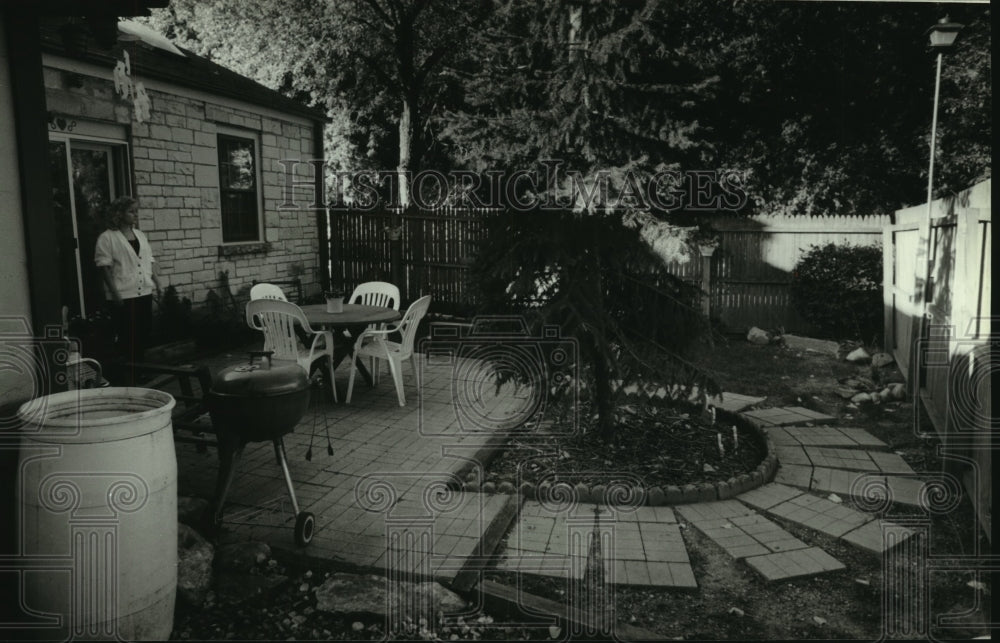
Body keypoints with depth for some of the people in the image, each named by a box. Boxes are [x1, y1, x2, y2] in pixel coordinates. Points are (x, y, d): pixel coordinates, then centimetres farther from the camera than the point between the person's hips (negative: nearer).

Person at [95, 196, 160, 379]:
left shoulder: (140, 235, 16)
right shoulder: (107, 238, -5)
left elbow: (150, 260, 20)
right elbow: (104, 266, -9)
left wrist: (156, 280, 7)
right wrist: (114, 292, -15)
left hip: (144, 292, 7)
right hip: (123, 296, -6)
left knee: (143, 333, 9)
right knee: (126, 337, -3)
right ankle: (126, 374, 6)